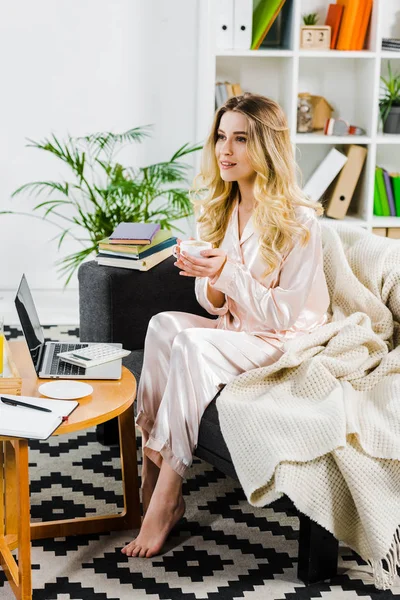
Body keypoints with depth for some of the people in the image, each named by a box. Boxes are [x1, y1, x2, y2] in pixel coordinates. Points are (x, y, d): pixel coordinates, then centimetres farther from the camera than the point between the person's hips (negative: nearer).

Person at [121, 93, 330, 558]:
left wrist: (229, 273, -28)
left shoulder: (298, 220, -15)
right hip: (231, 332, 6)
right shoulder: (219, 208, 5)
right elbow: (216, 304, 8)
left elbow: (285, 314, -17)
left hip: (285, 345, -6)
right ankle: (155, 476, -25)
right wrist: (210, 284, -16)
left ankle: (164, 500, -27)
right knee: (164, 324, -25)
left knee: (190, 344, -32)